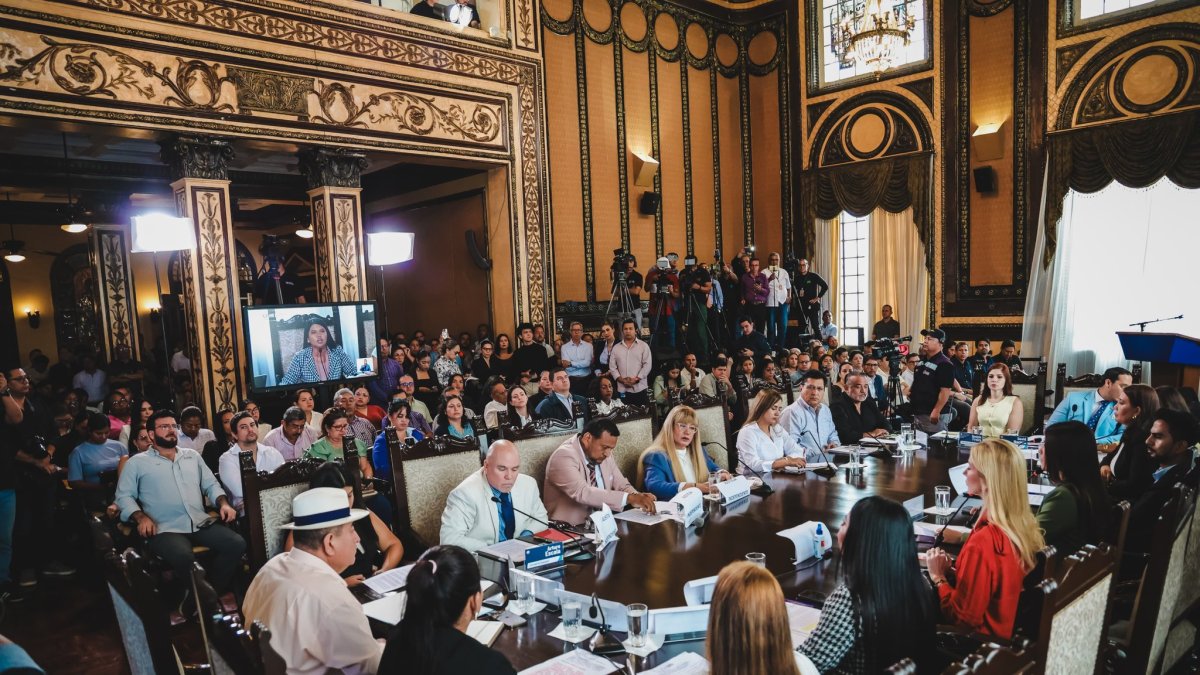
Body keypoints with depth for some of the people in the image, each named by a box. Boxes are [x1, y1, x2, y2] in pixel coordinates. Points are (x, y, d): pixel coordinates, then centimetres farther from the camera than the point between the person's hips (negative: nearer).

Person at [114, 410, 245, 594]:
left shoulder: (192, 455, 24)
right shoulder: (137, 462, 13)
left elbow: (211, 484, 23)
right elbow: (124, 496, 6)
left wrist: (223, 503, 3)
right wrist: (140, 517, -13)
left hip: (201, 523, 4)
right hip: (165, 529, -4)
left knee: (237, 544, -22)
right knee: (184, 558, -36)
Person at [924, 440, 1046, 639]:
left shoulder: (983, 541, -29)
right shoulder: (1027, 526, -5)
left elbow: (963, 617, -22)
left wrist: (938, 576, -10)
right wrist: (953, 570, 3)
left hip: (985, 637, -7)